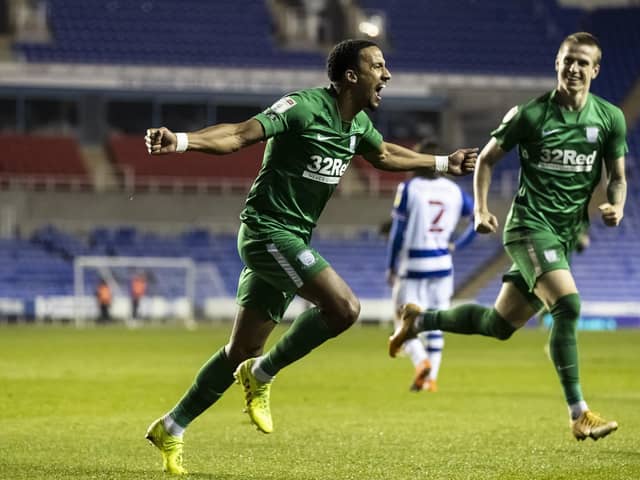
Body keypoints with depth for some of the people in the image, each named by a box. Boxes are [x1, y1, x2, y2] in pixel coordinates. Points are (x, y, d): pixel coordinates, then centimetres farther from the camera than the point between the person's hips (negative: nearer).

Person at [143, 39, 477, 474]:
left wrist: (444, 163, 38)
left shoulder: (358, 123, 10)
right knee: (344, 308, -21)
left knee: (243, 351, 9)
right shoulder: (304, 108, -16)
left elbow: (384, 155, 33)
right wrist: (180, 141, -39)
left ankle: (172, 428, 18)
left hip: (291, 241, 9)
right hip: (267, 230, -9)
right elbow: (240, 135, -24)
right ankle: (262, 375, -5)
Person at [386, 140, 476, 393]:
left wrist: (391, 267, 0)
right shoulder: (453, 191, 4)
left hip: (412, 267, -4)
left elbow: (398, 232, -7)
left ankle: (421, 361, -22)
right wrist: (458, 244, 13)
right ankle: (431, 377, 7)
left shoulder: (408, 189, -8)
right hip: (442, 265, 4)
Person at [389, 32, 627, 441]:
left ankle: (420, 320, 37)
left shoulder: (610, 118, 2)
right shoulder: (530, 114, -7)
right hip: (530, 224, -5)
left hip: (567, 234, 5)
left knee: (500, 324, 12)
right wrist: (481, 210, -6)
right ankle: (579, 415, -24)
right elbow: (487, 159, 5)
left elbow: (617, 176, 11)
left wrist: (616, 207, -10)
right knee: (568, 304, -26)